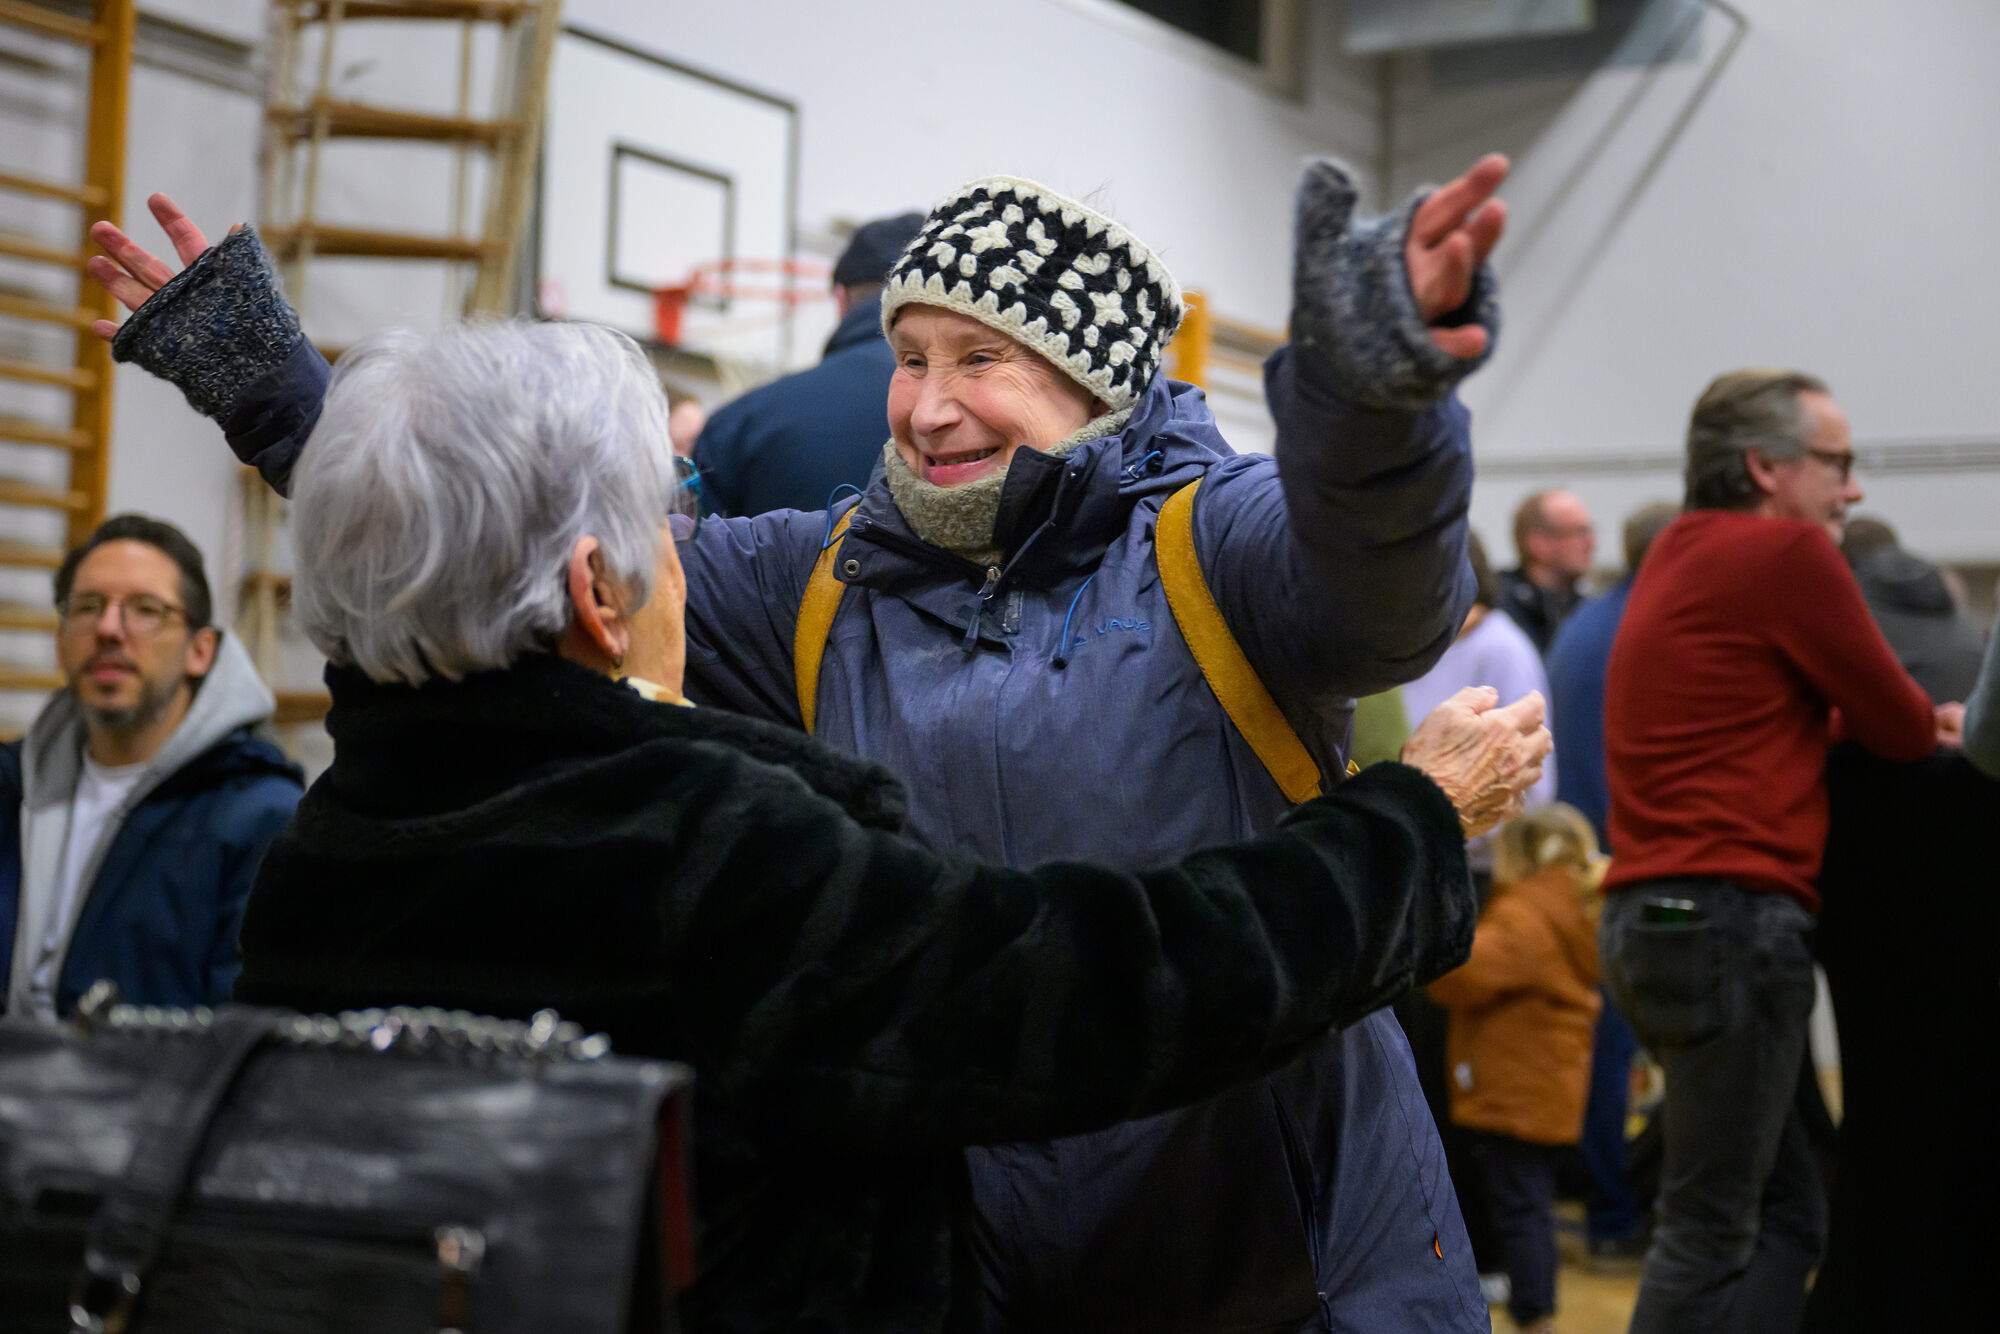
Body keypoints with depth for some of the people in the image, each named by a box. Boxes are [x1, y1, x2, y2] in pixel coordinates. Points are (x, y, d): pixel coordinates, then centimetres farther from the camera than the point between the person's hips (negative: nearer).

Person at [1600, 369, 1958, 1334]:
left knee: (1785, 1216, 13)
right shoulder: (1787, 552, -8)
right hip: (1731, 918, -9)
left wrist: (1911, 724, 9)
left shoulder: (1679, 558, 19)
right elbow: (1903, 729, -4)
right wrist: (1927, 728, 19)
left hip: (1650, 918, 9)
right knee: (1712, 1232, -7)